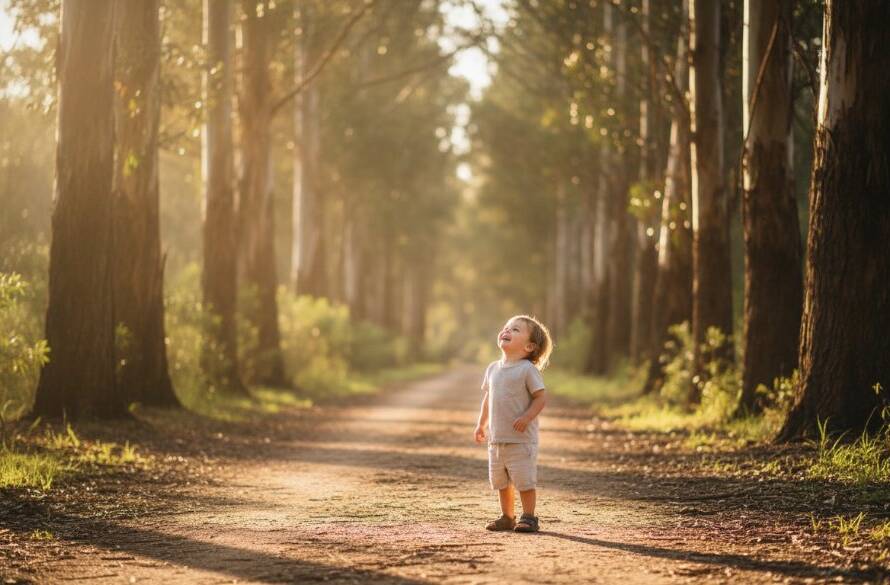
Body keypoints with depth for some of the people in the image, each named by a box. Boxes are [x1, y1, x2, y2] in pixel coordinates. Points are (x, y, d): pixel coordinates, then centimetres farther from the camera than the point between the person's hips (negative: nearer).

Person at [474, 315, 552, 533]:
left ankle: (528, 517, 7)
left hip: (521, 439, -7)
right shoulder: (493, 369, 10)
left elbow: (541, 397, -12)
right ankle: (507, 517, 25)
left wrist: (527, 417, -24)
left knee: (524, 480, -4)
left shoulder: (527, 369, -10)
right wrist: (481, 424, 17)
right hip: (497, 439, 7)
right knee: (500, 481, 14)